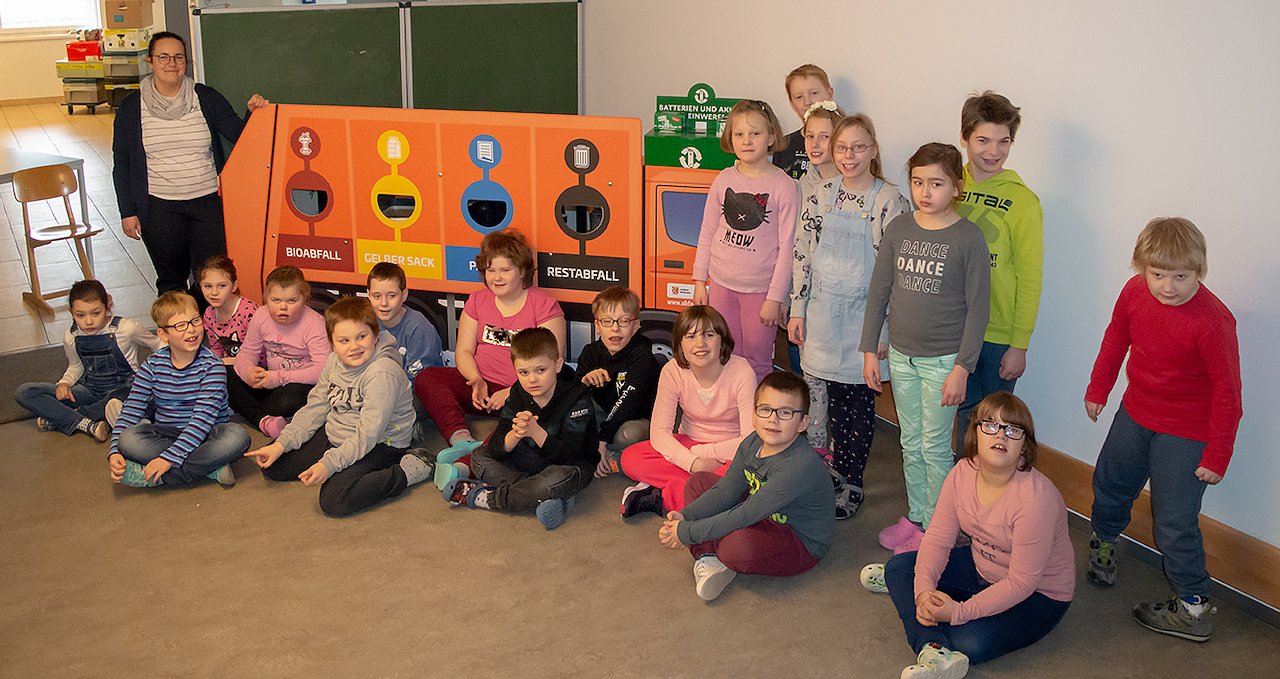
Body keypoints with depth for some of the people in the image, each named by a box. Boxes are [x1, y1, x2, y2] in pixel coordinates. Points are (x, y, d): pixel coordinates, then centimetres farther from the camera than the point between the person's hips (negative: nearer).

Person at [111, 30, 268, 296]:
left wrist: (253, 113, -17)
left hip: (209, 202, 0)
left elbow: (239, 136, 4)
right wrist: (127, 212, 1)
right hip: (160, 209, 0)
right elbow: (121, 162, 5)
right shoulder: (131, 107, 1)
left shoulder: (206, 98, 2)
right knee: (171, 280, 11)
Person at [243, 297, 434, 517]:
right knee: (272, 465, 7)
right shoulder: (333, 362, 0)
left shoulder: (383, 373, -26)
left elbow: (368, 435, -27)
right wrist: (281, 444, -3)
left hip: (380, 445, -8)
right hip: (335, 437, 8)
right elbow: (314, 408, 7)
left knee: (334, 501, -29)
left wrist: (329, 464, -32)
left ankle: (411, 468, -14)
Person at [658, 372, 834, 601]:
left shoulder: (801, 466, -33)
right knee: (699, 481, 6)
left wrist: (687, 533, -28)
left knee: (740, 544, -39)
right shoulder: (752, 444, -6)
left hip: (803, 545, -9)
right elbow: (726, 491, 1)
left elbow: (747, 515, -33)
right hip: (766, 521, 9)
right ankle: (707, 557, -13)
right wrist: (685, 516, -15)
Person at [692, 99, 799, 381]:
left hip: (761, 288, -4)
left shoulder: (783, 186, -10)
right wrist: (699, 280, 7)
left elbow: (786, 247, -10)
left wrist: (775, 297, -11)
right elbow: (707, 233, 9)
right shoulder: (723, 180, 1)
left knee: (757, 363, 8)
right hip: (722, 284, 4)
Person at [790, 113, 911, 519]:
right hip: (822, 315, 3)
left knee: (859, 398, 7)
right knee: (832, 397, 12)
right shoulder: (821, 196, 3)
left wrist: (884, 329, -11)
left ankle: (851, 483, 20)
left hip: (863, 317, -3)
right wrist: (797, 310, 4)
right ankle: (835, 473, 29)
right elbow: (802, 256, 7)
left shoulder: (889, 201, -9)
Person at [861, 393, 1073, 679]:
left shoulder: (1035, 497, -32)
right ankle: (933, 652, -25)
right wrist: (924, 589, -27)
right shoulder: (963, 473, -12)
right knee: (898, 567, -9)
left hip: (1037, 594, -7)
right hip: (980, 566, 7)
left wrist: (960, 612, -32)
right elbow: (938, 537, -9)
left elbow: (1021, 582, -29)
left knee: (969, 643, -30)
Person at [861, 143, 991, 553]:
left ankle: (936, 527, 18)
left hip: (943, 360, -4)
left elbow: (978, 307, -10)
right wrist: (869, 350, 5)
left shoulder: (968, 238, -11)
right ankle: (915, 516, 29)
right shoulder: (899, 228, 1)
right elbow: (879, 291, 6)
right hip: (901, 355, 4)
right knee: (910, 444, 15)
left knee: (935, 447, 3)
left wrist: (962, 368, -12)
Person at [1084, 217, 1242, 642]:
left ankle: (1194, 606, 15)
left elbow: (1227, 391, -20)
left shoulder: (1212, 320, -29)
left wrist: (1217, 455, -16)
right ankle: (1103, 542, 56)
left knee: (1174, 521, -3)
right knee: (1109, 484, 26)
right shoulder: (1135, 292, -12)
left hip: (1185, 434, -6)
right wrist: (1098, 388, 16)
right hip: (1135, 414, 7)